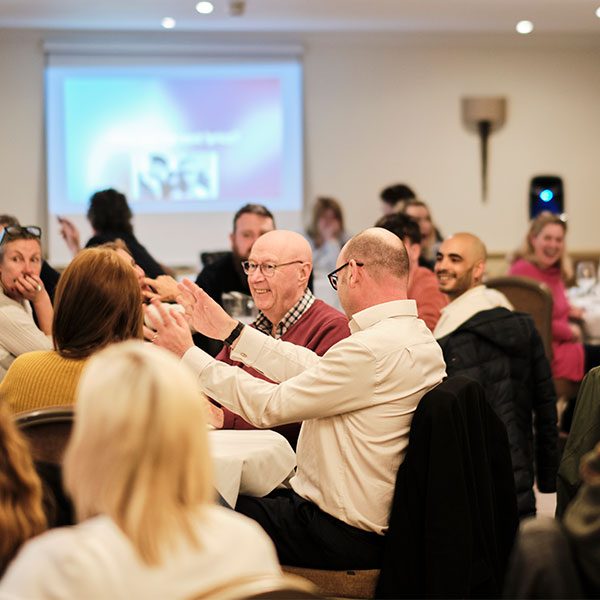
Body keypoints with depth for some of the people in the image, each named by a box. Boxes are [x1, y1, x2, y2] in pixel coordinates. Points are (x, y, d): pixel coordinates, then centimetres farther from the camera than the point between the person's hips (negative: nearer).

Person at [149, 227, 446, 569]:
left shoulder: (370, 349, -25)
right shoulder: (420, 338, 4)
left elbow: (268, 407, -19)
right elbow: (317, 370, 11)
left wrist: (187, 355, -9)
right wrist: (231, 332, 15)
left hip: (342, 537, -9)